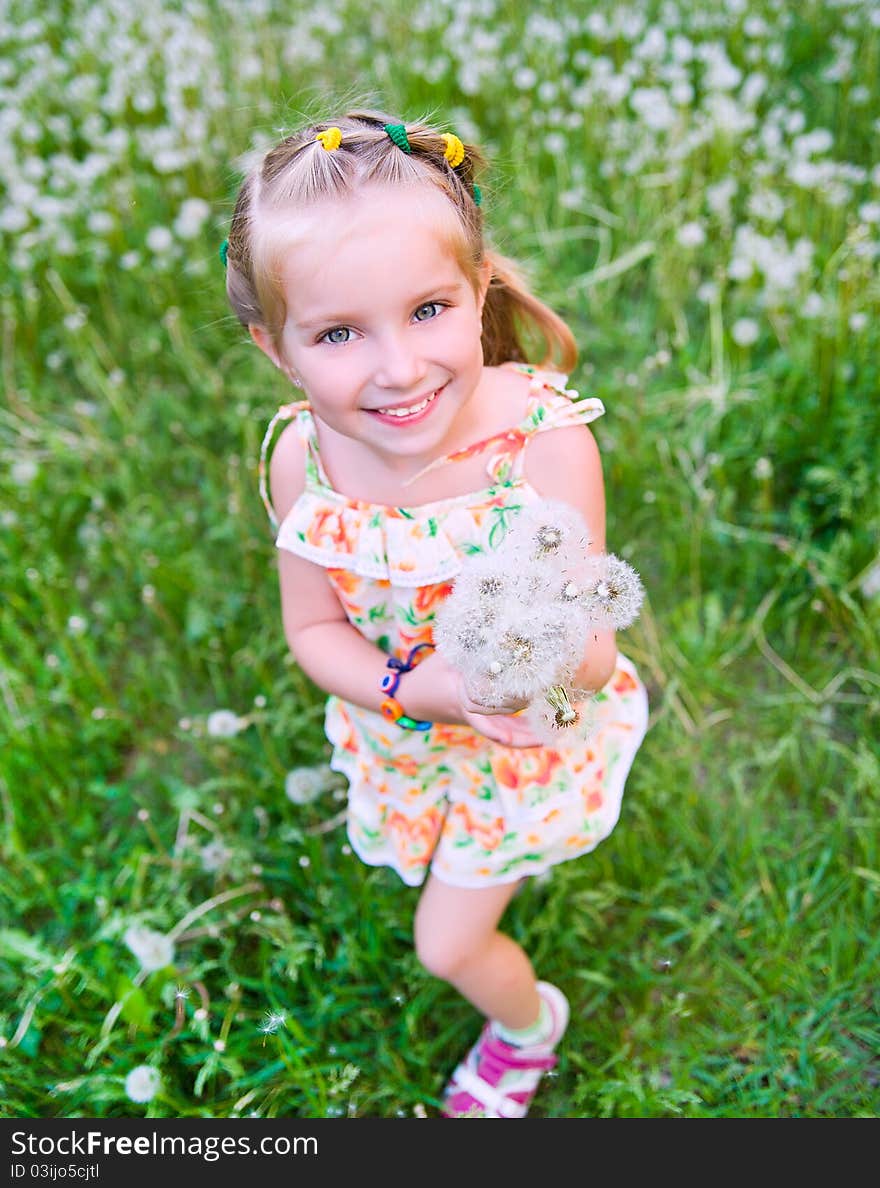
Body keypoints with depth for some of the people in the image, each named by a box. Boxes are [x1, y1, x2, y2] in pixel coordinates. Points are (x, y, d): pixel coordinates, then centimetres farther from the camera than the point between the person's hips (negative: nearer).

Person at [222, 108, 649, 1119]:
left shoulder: (545, 441, -34)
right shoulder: (300, 458, -25)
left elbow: (594, 657, -27)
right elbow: (313, 628, -12)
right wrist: (414, 688, -31)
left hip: (531, 736, -3)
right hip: (400, 728, 4)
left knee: (448, 943, 15)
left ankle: (526, 1025, 53)